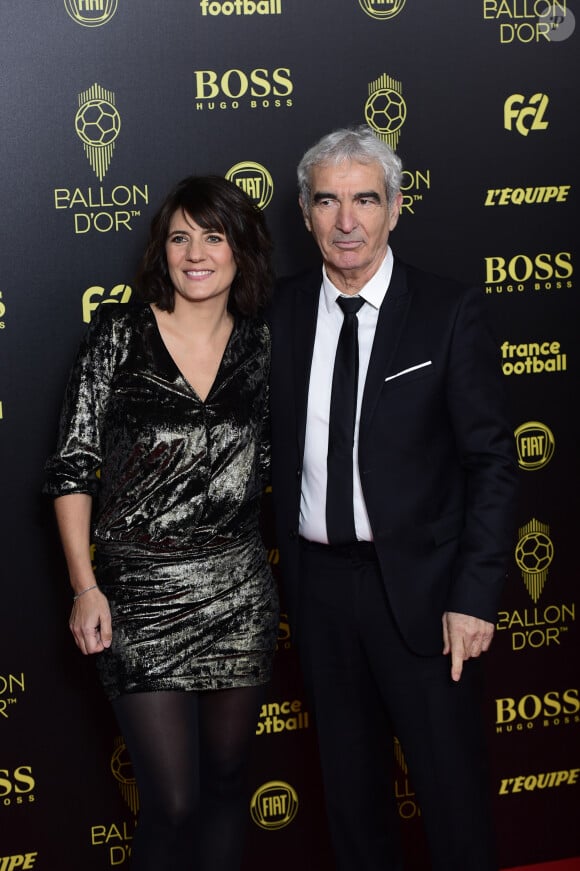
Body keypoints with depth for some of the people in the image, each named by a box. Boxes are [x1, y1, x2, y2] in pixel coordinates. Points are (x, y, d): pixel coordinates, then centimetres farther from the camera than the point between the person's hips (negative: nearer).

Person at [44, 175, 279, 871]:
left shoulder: (262, 344, 4)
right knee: (172, 803, -3)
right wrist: (85, 587, -9)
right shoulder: (116, 335, -5)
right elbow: (72, 467, -3)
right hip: (139, 596, -3)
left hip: (240, 593, 3)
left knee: (225, 779, 14)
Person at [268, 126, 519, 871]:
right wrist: (280, 572, -1)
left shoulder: (449, 313, -8)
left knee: (450, 778, 7)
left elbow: (491, 459, -8)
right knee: (349, 777, 18)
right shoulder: (280, 312, 2)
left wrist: (474, 594, -13)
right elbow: (275, 445, 6)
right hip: (316, 579, 4)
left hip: (417, 583, -3)